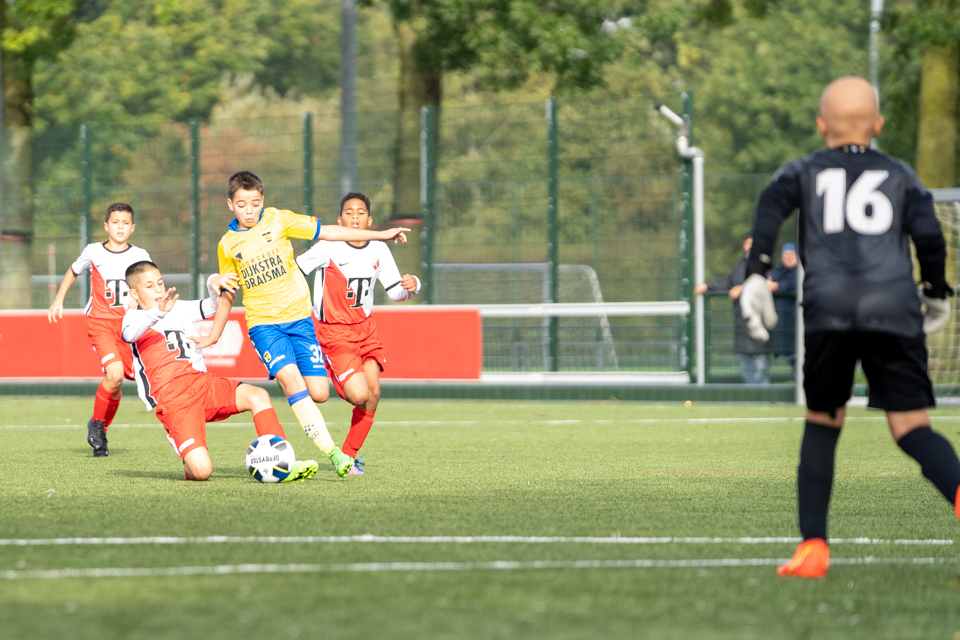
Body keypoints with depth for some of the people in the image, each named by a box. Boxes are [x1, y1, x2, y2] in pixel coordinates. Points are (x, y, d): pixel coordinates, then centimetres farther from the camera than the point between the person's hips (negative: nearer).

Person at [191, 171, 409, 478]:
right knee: (290, 378, -25)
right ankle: (333, 453, -31)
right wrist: (213, 336, 23)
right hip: (263, 323, -1)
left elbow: (325, 232, 2)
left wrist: (379, 235, 0)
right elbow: (227, 294, 19)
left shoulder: (276, 220, 2)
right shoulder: (227, 245, 7)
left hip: (299, 317, 1)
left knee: (319, 392, -9)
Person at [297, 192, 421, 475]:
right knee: (358, 394, -20)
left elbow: (395, 291, 8)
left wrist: (410, 285, -11)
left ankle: (349, 456, 10)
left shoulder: (379, 250, 2)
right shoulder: (327, 248, -14)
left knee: (373, 392, -5)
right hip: (334, 332, -5)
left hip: (364, 328, 5)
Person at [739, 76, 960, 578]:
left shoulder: (803, 173, 19)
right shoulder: (900, 175, 20)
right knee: (911, 428, -5)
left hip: (828, 309, 0)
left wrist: (755, 274, -7)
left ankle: (813, 546, 7)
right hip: (894, 308, 0)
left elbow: (769, 211, 0)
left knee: (822, 423, 15)